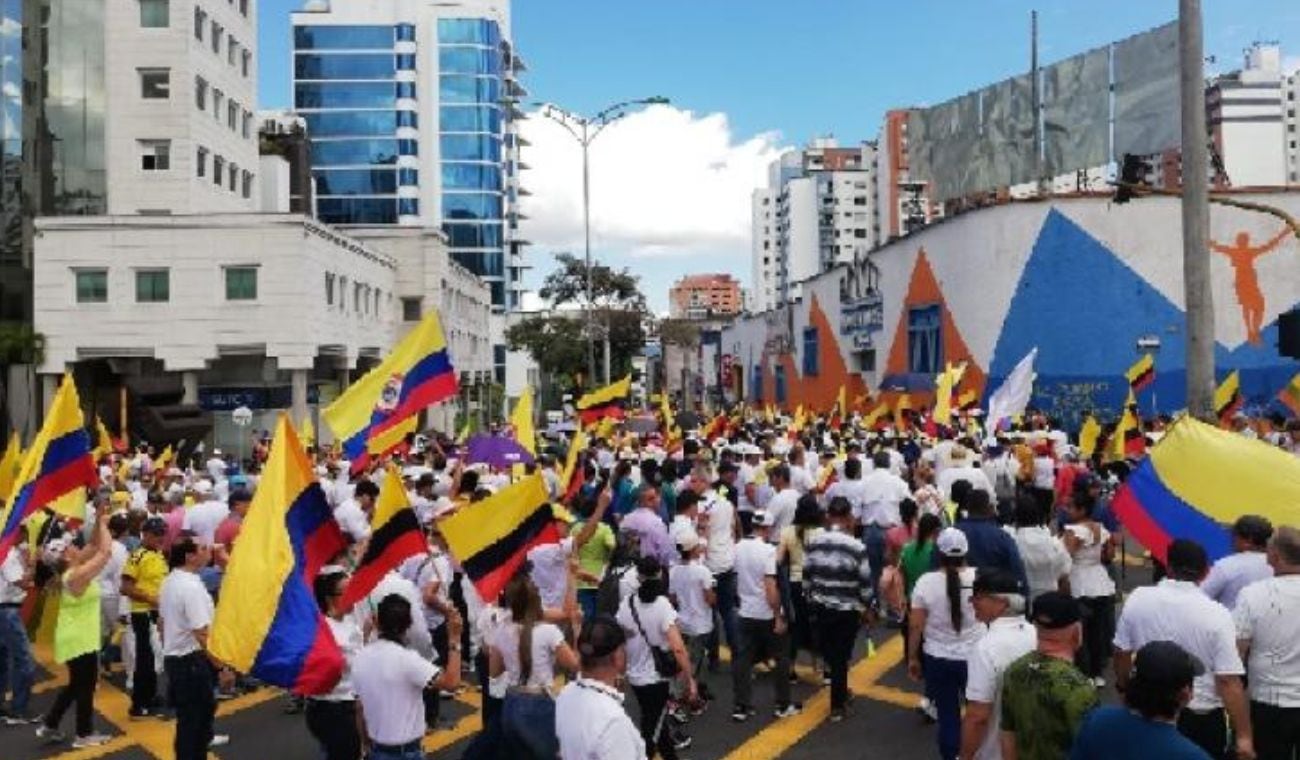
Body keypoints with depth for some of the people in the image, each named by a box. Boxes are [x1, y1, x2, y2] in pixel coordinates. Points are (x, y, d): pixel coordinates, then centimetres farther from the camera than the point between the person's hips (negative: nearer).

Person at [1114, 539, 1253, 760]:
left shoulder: (1137, 599, -10)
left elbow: (1122, 652, 2)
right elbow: (1229, 682, -21)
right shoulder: (1216, 615, -19)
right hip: (1202, 718, -2)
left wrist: (1124, 687, 20)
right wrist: (1244, 735, -13)